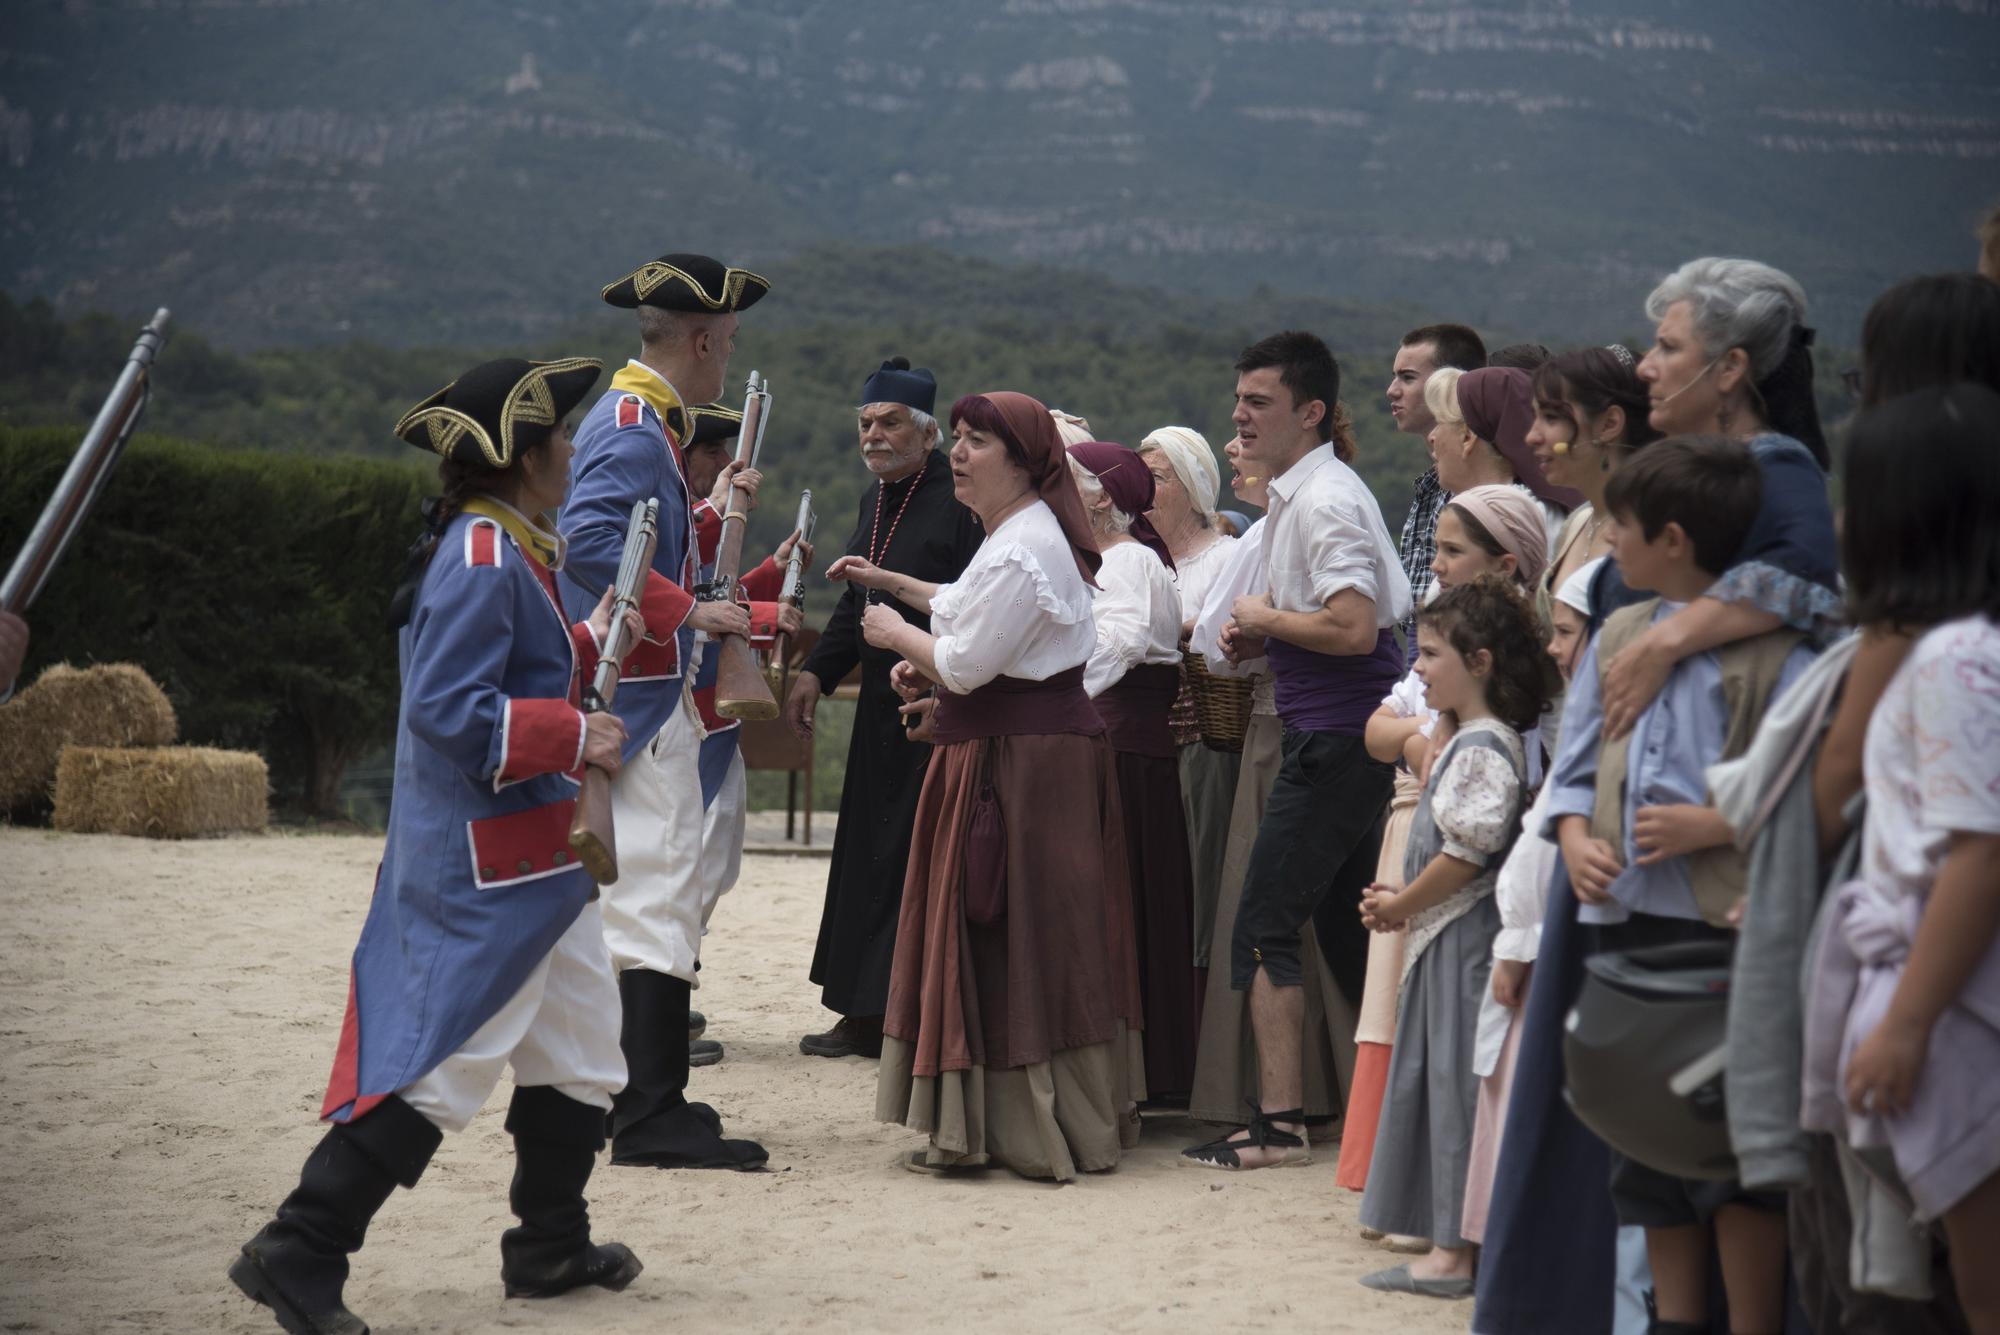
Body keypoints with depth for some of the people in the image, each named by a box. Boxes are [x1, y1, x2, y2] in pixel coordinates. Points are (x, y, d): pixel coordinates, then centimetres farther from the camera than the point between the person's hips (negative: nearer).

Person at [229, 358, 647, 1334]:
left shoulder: (506, 552, 14)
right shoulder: (481, 561, -19)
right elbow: (445, 708, -26)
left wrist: (590, 638, 17)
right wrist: (574, 737, -22)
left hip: (536, 865, 11)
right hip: (483, 876, -11)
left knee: (580, 1057, 17)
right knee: (445, 1066, -11)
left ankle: (550, 1251, 29)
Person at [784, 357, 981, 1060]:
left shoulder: (959, 501, -14)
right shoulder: (878, 499, 14)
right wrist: (817, 671, 16)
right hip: (883, 707, 9)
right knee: (867, 857, 11)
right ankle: (866, 1015, 18)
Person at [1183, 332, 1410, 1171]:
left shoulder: (1323, 503, -16)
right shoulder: (1299, 496, 16)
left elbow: (1354, 628, -26)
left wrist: (1267, 620, -11)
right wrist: (1258, 637, 10)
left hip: (1336, 744, -10)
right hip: (1346, 737, 10)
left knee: (1265, 928, -8)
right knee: (1345, 927, 16)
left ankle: (1277, 1123, -7)